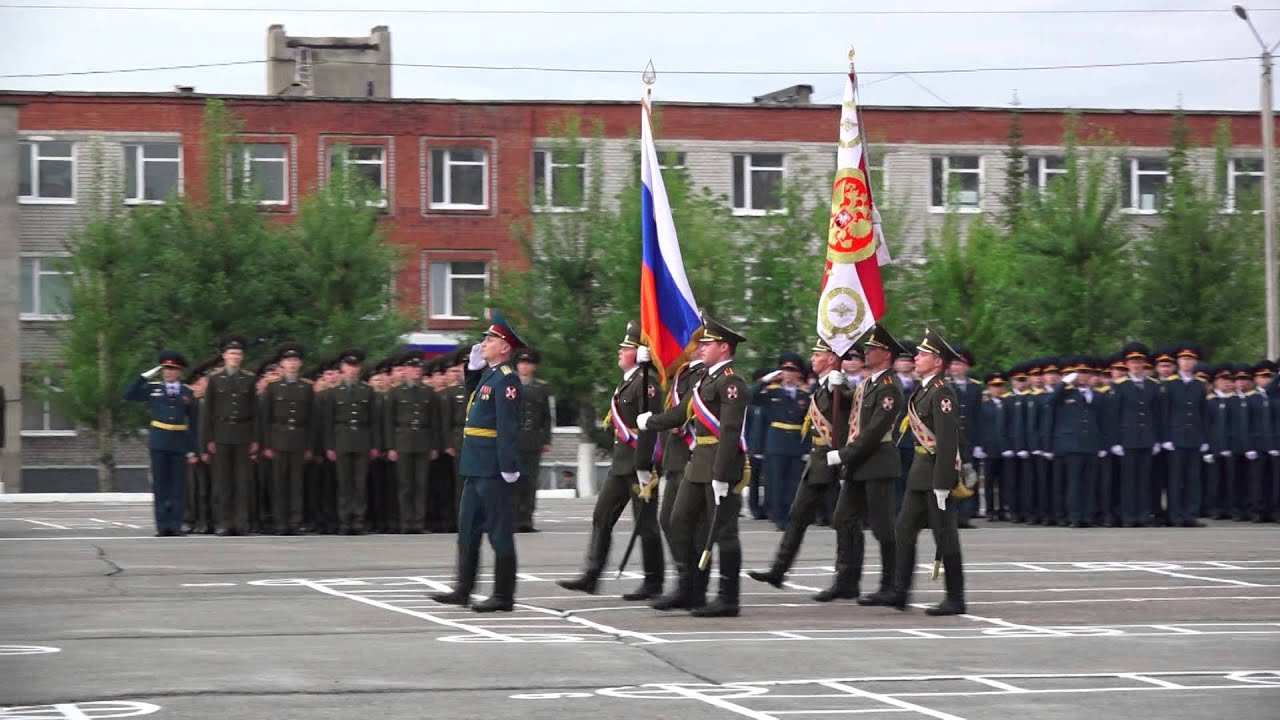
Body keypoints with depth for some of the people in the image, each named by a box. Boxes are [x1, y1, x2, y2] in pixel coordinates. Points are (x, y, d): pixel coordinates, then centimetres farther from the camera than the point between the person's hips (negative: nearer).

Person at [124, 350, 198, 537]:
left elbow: (192, 423, 8)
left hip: (180, 443, 0)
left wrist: (192, 450, 2)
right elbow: (129, 394, 0)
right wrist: (145, 376, -3)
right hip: (159, 442, 0)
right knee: (160, 485, 0)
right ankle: (162, 525, 3)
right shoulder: (153, 389, 8)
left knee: (178, 486, 0)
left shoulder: (187, 393, 8)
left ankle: (176, 525, 4)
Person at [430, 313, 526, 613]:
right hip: (476, 466, 10)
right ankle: (463, 590, 19)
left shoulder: (506, 379, -15)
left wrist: (509, 466, -24)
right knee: (468, 527, 13)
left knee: (499, 531, -3)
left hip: (493, 468, -10)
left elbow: (508, 426, -21)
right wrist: (473, 367, 18)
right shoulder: (488, 374, 14)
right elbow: (474, 396, 32)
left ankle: (504, 596, 2)